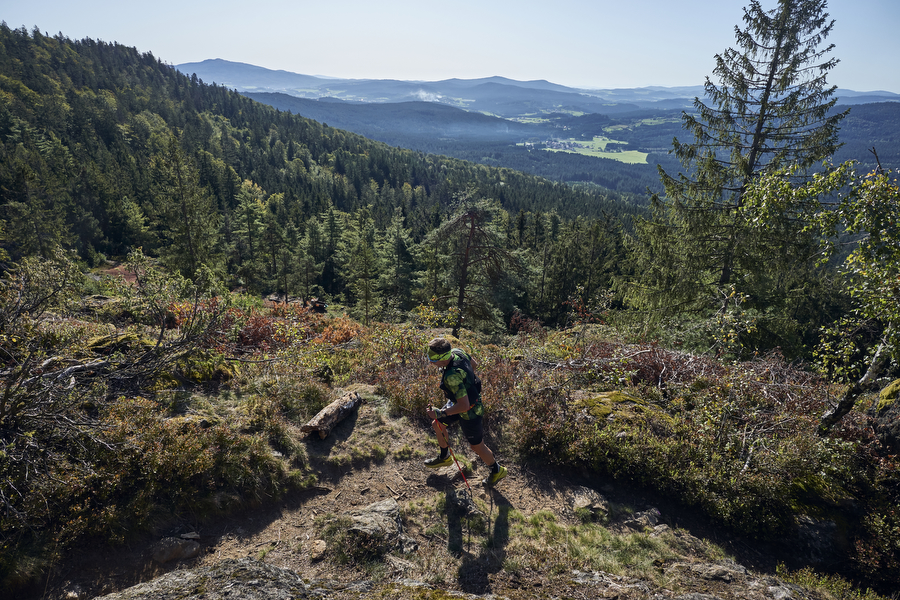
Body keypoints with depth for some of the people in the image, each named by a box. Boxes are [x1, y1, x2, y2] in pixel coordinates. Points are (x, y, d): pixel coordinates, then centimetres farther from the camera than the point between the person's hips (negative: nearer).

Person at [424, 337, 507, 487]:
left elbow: (464, 405, -39)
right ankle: (444, 458, 47)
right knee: (437, 424, 23)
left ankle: (497, 470, 39)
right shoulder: (457, 352, -16)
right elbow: (473, 363, 5)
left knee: (477, 446, 12)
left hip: (470, 411, -9)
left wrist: (440, 413, -32)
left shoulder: (452, 376, -41)